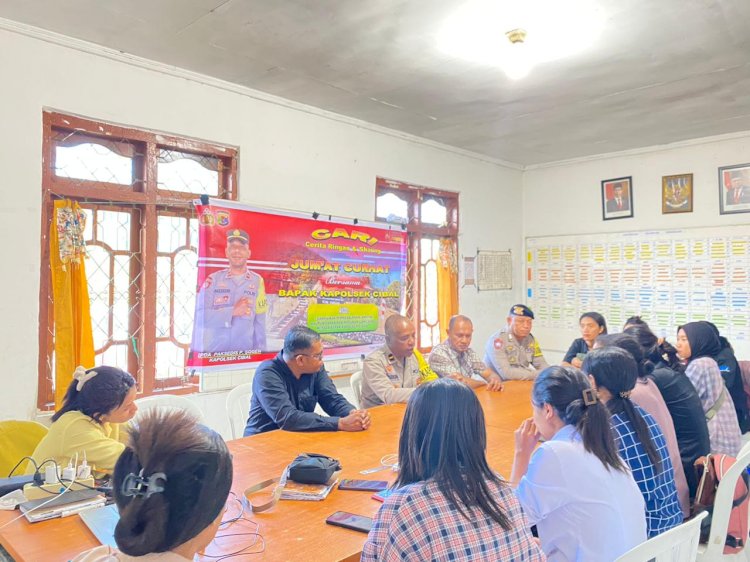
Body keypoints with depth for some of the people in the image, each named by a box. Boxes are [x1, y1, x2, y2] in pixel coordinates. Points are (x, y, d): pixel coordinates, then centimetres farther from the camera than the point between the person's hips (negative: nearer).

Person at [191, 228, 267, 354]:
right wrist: (233, 311, -14)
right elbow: (200, 314, -8)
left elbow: (260, 322, 1)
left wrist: (259, 353, -3)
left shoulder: (257, 281, 0)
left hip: (244, 352, 0)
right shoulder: (213, 279, 1)